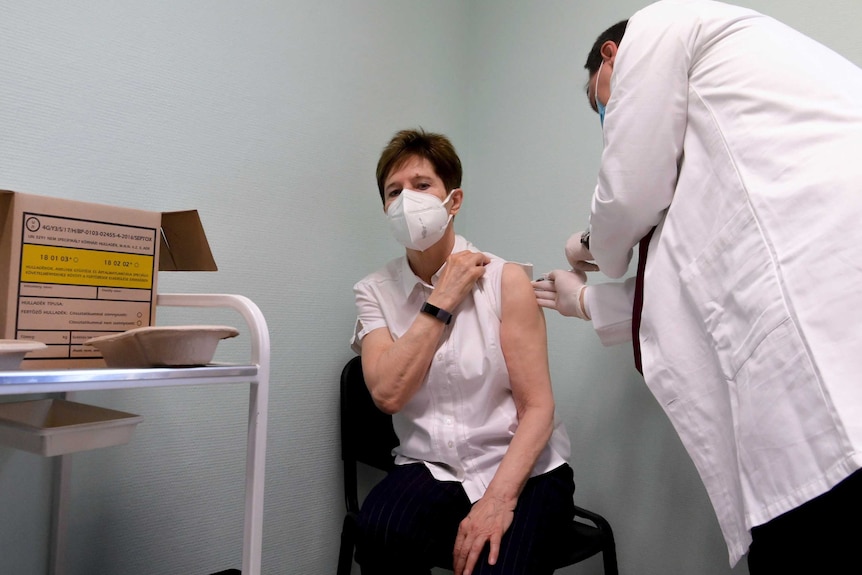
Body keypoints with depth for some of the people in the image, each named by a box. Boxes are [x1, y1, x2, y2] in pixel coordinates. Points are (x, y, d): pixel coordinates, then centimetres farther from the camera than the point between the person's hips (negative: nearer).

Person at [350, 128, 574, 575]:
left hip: (519, 465, -1)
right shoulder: (375, 292, 2)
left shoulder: (506, 280, -6)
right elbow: (388, 393, -14)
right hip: (430, 468, 2)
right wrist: (443, 301, -14)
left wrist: (498, 499, -22)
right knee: (379, 530, -29)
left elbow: (538, 408, -9)